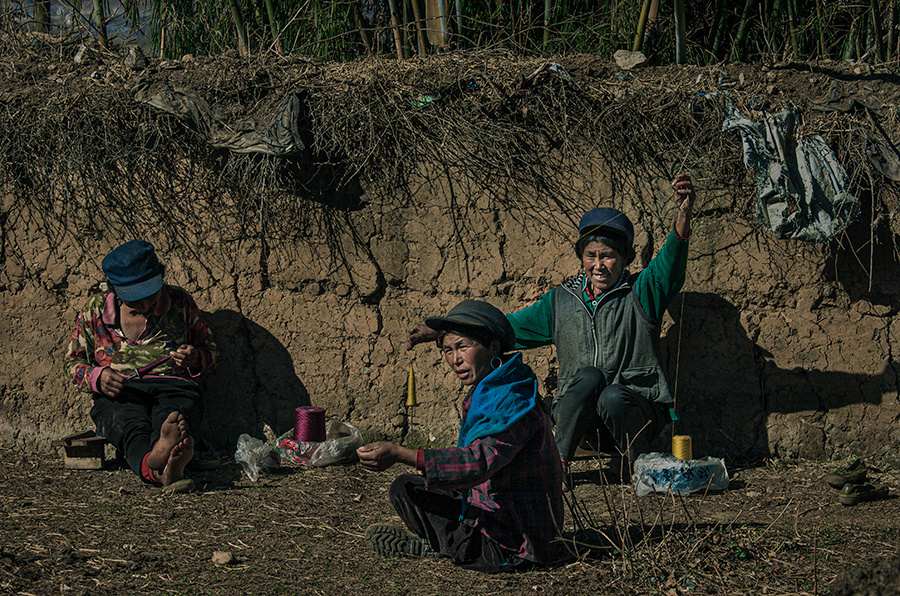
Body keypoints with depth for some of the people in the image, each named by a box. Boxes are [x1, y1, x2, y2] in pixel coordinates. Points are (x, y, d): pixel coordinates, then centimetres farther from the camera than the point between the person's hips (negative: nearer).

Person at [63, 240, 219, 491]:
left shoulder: (180, 303, 11)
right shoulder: (95, 309, 10)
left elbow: (211, 350, 20)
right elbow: (73, 362, 17)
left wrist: (196, 359, -6)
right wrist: (98, 378, -7)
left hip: (173, 386, 1)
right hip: (116, 395, -1)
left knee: (170, 419, -41)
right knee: (133, 427, -41)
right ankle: (156, 467, -78)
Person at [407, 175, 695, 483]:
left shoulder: (641, 293, 0)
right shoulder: (561, 301, 12)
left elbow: (671, 262, -20)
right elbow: (509, 327, 18)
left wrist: (684, 215, -42)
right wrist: (436, 331, 14)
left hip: (639, 412, -2)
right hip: (580, 418, 2)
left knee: (613, 398, -35)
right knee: (589, 376, -30)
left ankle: (635, 459, -9)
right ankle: (558, 459, -21)